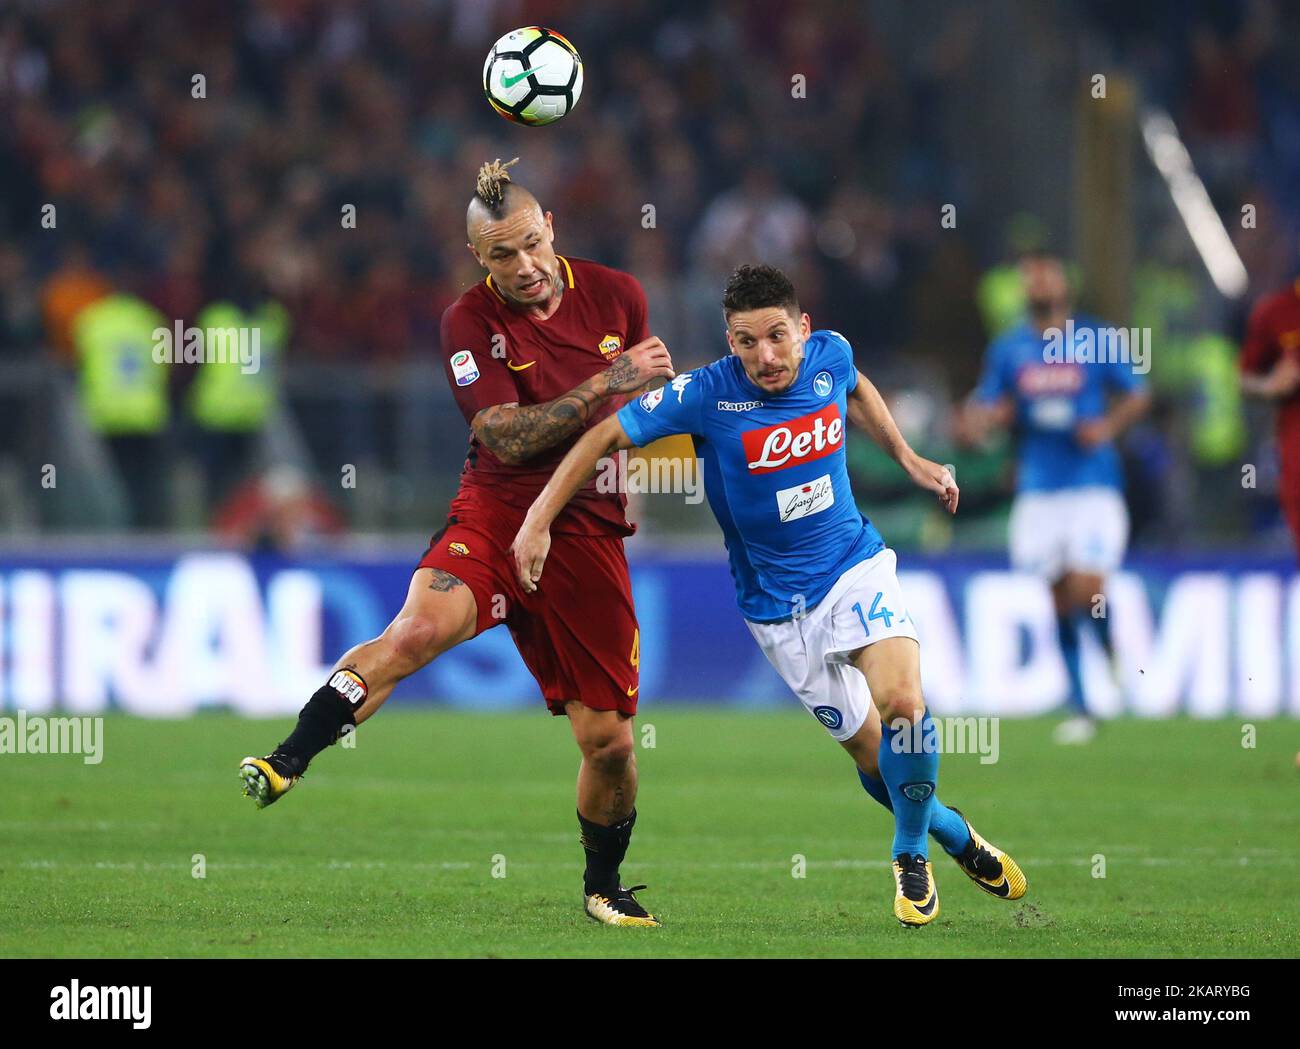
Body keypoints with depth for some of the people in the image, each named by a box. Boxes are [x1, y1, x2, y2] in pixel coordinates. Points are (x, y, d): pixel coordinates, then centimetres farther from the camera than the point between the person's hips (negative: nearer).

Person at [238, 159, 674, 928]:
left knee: (608, 738, 2)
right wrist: (608, 382, -21)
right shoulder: (471, 322, -5)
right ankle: (288, 763, -34)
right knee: (417, 629, -34)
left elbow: (654, 401, 23)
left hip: (588, 533, 2)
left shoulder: (616, 295, 5)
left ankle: (604, 886, 27)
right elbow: (509, 436, -15)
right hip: (493, 515, -2)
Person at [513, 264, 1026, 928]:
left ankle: (911, 854, 0)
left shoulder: (830, 356, -8)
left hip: (853, 563, 1)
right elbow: (605, 436, -11)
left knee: (902, 705, -23)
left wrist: (909, 460, 17)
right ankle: (956, 837, 30)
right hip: (777, 604, -1)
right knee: (872, 753, 1)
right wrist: (539, 521, -13)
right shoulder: (708, 394, -18)